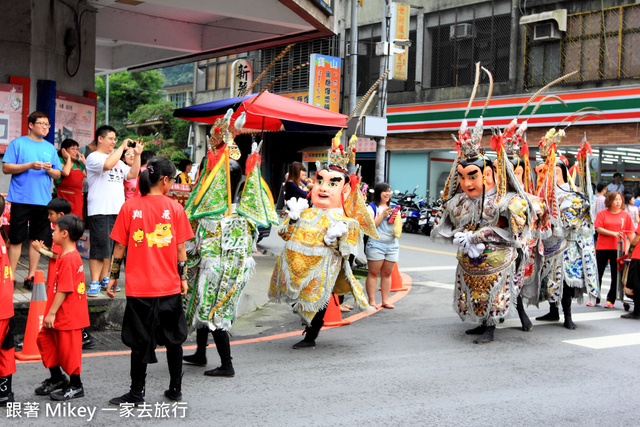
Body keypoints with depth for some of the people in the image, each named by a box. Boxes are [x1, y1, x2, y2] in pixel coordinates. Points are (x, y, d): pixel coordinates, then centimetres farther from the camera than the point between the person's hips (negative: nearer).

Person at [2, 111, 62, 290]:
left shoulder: (50, 148, 14)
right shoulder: (18, 143, 2)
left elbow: (58, 174, 15)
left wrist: (50, 170, -7)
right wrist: (30, 165, -14)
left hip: (43, 200, 4)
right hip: (21, 199, -4)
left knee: (38, 239, 5)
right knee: (16, 239, -1)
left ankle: (31, 277, 13)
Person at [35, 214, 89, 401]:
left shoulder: (68, 259, -21)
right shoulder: (70, 256, 11)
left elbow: (64, 290, -23)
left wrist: (52, 313, -20)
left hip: (67, 315, -10)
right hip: (59, 315, 10)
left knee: (68, 348, 1)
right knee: (45, 340, 17)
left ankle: (75, 386, 14)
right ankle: (57, 378, 29)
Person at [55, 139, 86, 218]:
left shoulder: (78, 163, 18)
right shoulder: (59, 161, -1)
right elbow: (65, 172, -20)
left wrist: (84, 162, 12)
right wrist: (68, 158, -7)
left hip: (77, 199, 6)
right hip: (64, 198, -6)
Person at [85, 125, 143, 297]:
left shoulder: (117, 159, 22)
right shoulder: (93, 157, -2)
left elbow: (132, 174, 16)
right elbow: (108, 164, -22)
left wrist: (137, 154, 8)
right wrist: (122, 147, -13)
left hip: (117, 210, 8)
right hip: (99, 210, -7)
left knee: (111, 246, 10)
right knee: (99, 246, -9)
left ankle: (104, 278, 20)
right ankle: (94, 282, -6)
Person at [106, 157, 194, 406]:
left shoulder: (130, 207, -3)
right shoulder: (174, 208, -3)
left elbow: (120, 246, 0)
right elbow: (180, 247, 0)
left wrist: (113, 277, 9)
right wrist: (183, 277, 10)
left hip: (139, 287, -1)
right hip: (170, 286, 1)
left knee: (140, 341, 7)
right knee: (173, 338, 15)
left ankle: (137, 394, 14)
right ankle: (176, 389, 25)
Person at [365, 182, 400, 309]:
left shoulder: (394, 208, 17)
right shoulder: (372, 207, 1)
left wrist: (396, 218, -5)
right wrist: (383, 215, -14)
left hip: (392, 245, 5)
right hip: (376, 243, -5)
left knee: (387, 273, 7)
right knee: (373, 273, -4)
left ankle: (385, 300, 13)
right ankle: (372, 301, -2)